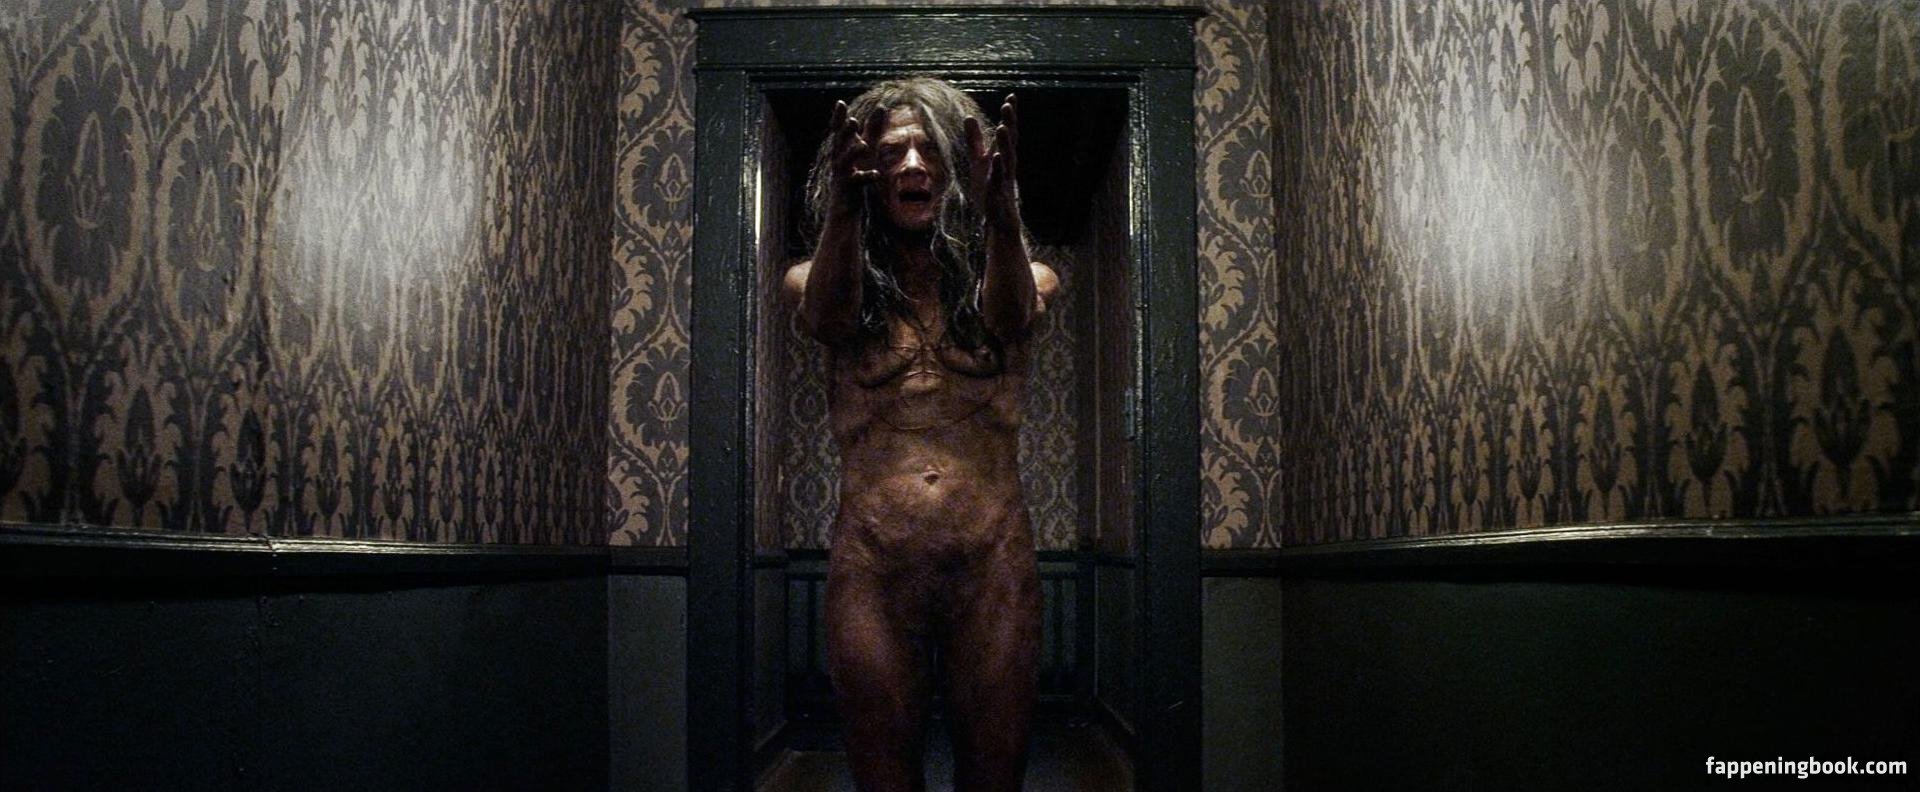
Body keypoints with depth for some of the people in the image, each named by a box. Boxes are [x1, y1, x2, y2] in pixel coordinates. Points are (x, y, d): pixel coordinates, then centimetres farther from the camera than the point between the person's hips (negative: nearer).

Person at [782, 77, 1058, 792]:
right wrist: (844, 205, -35)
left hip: (993, 563, 0)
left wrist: (1000, 207, -36)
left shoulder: (1018, 280, 8)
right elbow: (826, 319, -15)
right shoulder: (819, 283, 7)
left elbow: (1011, 316, -15)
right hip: (870, 565, 0)